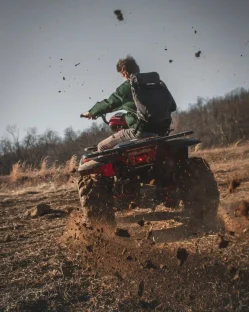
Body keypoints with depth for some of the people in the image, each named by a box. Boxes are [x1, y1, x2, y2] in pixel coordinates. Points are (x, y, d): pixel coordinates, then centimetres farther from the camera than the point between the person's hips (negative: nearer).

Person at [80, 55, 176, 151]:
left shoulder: (127, 87, -4)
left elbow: (109, 103, 3)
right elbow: (172, 106, 16)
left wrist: (91, 112, 19)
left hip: (141, 131, -7)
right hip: (161, 130, 8)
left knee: (102, 147, 1)